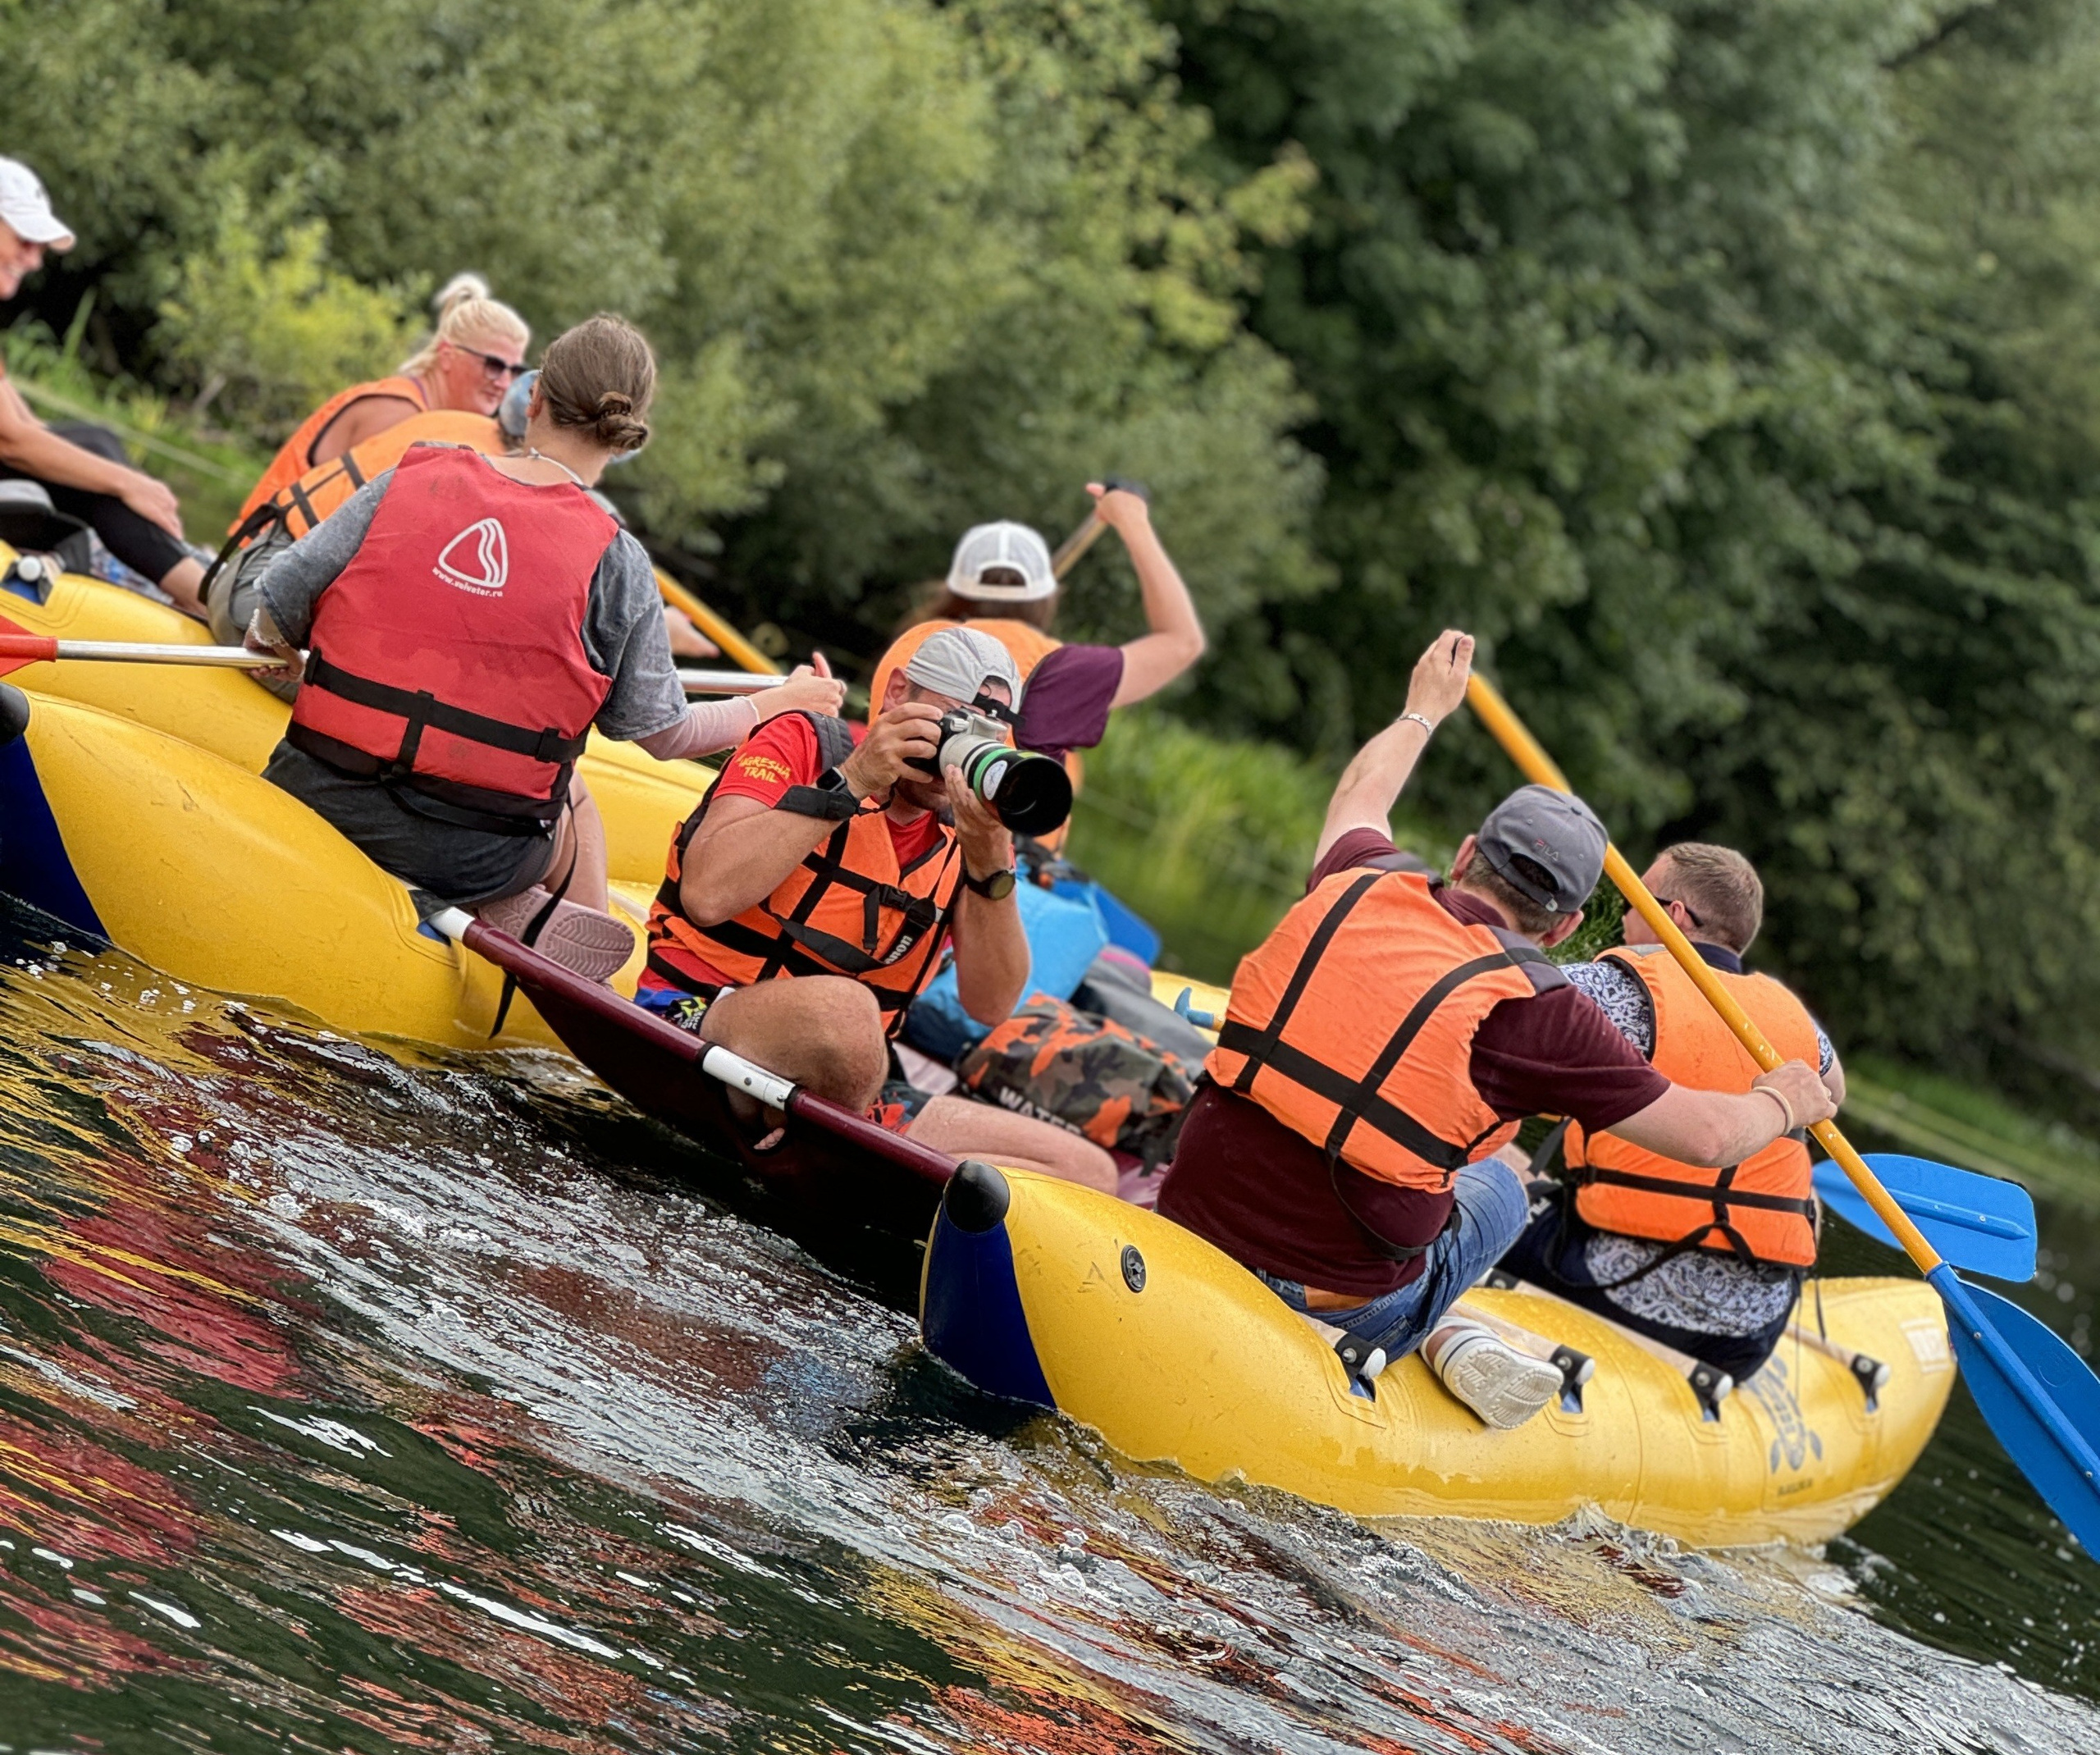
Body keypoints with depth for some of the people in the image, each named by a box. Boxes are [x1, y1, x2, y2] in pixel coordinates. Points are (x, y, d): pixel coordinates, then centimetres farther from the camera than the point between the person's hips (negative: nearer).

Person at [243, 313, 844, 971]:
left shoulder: (413, 479, -1)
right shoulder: (616, 562, -5)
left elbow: (280, 603, 2)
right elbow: (663, 731, 2)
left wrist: (278, 648, 26)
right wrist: (778, 706, 20)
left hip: (319, 795, 1)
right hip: (473, 858, -1)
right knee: (573, 803, 32)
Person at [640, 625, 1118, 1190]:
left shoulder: (964, 829, 11)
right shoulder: (803, 743, -2)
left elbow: (991, 1004, -2)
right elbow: (707, 894, -19)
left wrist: (989, 863, -16)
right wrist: (850, 782, -18)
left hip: (850, 1092, 7)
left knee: (1089, 1171, -4)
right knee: (843, 1009, -40)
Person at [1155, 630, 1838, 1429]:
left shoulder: (1355, 887, 1)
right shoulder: (1538, 1010, -12)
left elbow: (1360, 797, 28)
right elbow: (1708, 1135, -3)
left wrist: (1424, 708, 47)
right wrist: (1779, 1106, 19)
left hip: (1192, 1220, 3)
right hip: (1340, 1299, -3)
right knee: (1498, 1182, 25)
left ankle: (1442, 1334, 16)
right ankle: (1448, 1340, 4)